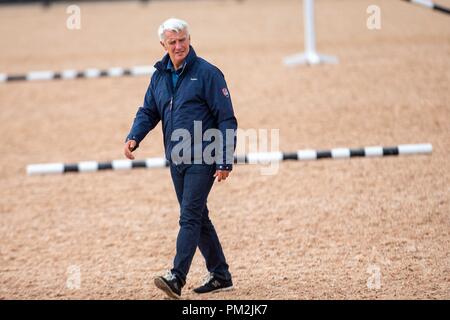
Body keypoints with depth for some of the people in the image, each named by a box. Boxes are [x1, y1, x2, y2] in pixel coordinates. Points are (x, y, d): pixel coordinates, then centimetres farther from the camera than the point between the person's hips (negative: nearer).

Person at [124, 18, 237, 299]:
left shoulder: (207, 73, -9)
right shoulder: (160, 76, 10)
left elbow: (226, 119, -9)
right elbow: (148, 112, 17)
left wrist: (225, 161, -14)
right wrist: (134, 137, -4)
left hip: (203, 159, -7)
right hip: (176, 160, 7)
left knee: (190, 217, -14)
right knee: (198, 218, 13)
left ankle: (177, 278, -20)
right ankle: (220, 276, 22)